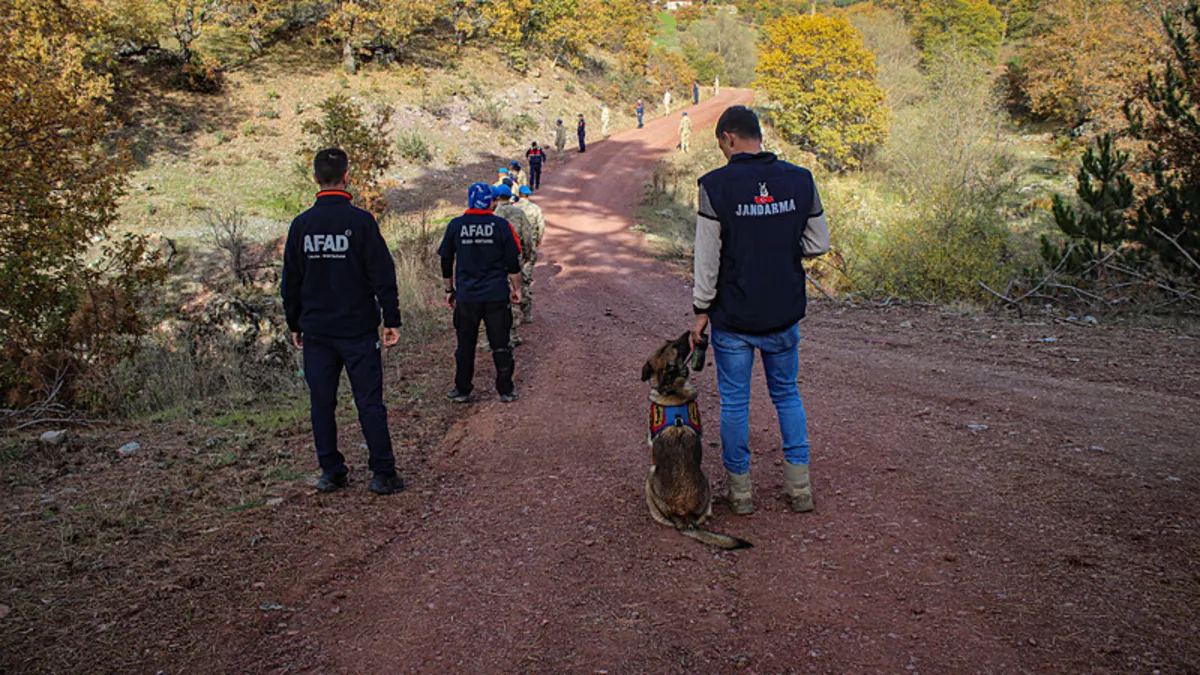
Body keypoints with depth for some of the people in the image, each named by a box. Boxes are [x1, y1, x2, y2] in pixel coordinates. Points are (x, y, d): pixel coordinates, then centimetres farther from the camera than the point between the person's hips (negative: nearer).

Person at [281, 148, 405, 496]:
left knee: (322, 402, 11)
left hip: (315, 330, 3)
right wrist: (392, 320, -3)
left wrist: (294, 324, 18)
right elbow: (383, 275, -10)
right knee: (369, 401, 2)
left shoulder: (301, 225, 2)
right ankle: (383, 474, 4)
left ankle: (331, 472, 16)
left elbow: (290, 282, 9)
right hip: (357, 329, -3)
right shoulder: (360, 220, -9)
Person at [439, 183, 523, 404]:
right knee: (500, 344, 8)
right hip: (497, 295, -1)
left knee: (465, 345, 11)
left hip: (466, 296, 1)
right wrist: (516, 288, 10)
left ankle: (462, 390, 17)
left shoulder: (455, 226, 1)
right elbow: (513, 263, -2)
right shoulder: (501, 225, -4)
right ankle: (506, 391, 13)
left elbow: (446, 262, 7)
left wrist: (449, 290, 18)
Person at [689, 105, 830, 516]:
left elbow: (707, 258, -11)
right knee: (787, 394, 19)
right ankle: (799, 487, 21)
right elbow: (819, 245, 4)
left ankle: (740, 490, 20)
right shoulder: (800, 180, -3)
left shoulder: (716, 185, -13)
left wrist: (701, 309, -2)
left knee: (734, 401, 10)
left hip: (733, 316, -3)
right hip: (785, 313, 3)